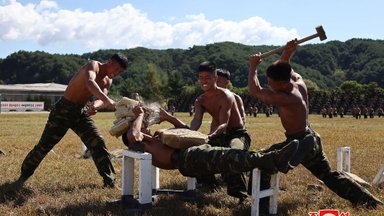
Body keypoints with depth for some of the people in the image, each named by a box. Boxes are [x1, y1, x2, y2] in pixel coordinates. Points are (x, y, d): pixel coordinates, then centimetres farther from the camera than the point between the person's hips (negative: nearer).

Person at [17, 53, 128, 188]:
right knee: (44, 145, 3)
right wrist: (107, 100, -55)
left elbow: (102, 99, -12)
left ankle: (110, 181, -2)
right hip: (63, 110, -6)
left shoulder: (107, 81, 5)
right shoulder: (93, 65, -17)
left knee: (97, 143, -7)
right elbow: (89, 82, -40)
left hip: (81, 112, 6)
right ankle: (25, 174, 24)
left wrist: (96, 105, -36)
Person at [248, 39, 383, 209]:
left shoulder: (288, 99, -31)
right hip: (311, 140, 10)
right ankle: (369, 200, 31)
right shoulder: (298, 81, -7)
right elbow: (281, 68, 11)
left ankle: (261, 204, -4)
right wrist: (287, 53, -11)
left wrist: (253, 66, -17)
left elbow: (255, 91, -29)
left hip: (299, 144, -10)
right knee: (330, 175, 25)